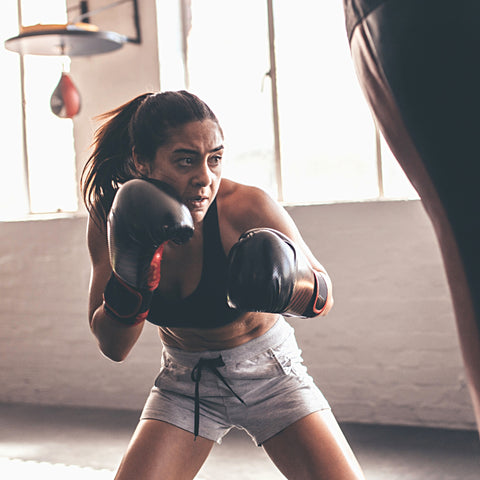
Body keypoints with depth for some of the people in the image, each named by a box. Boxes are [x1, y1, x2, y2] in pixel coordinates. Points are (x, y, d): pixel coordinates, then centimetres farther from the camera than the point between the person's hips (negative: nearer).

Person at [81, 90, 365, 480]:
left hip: (269, 372, -1)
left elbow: (324, 295, -12)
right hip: (184, 383, 2)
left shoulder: (248, 208, -25)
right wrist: (127, 285, -30)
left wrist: (286, 289, -35)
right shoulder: (111, 220, -15)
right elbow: (113, 348, -11)